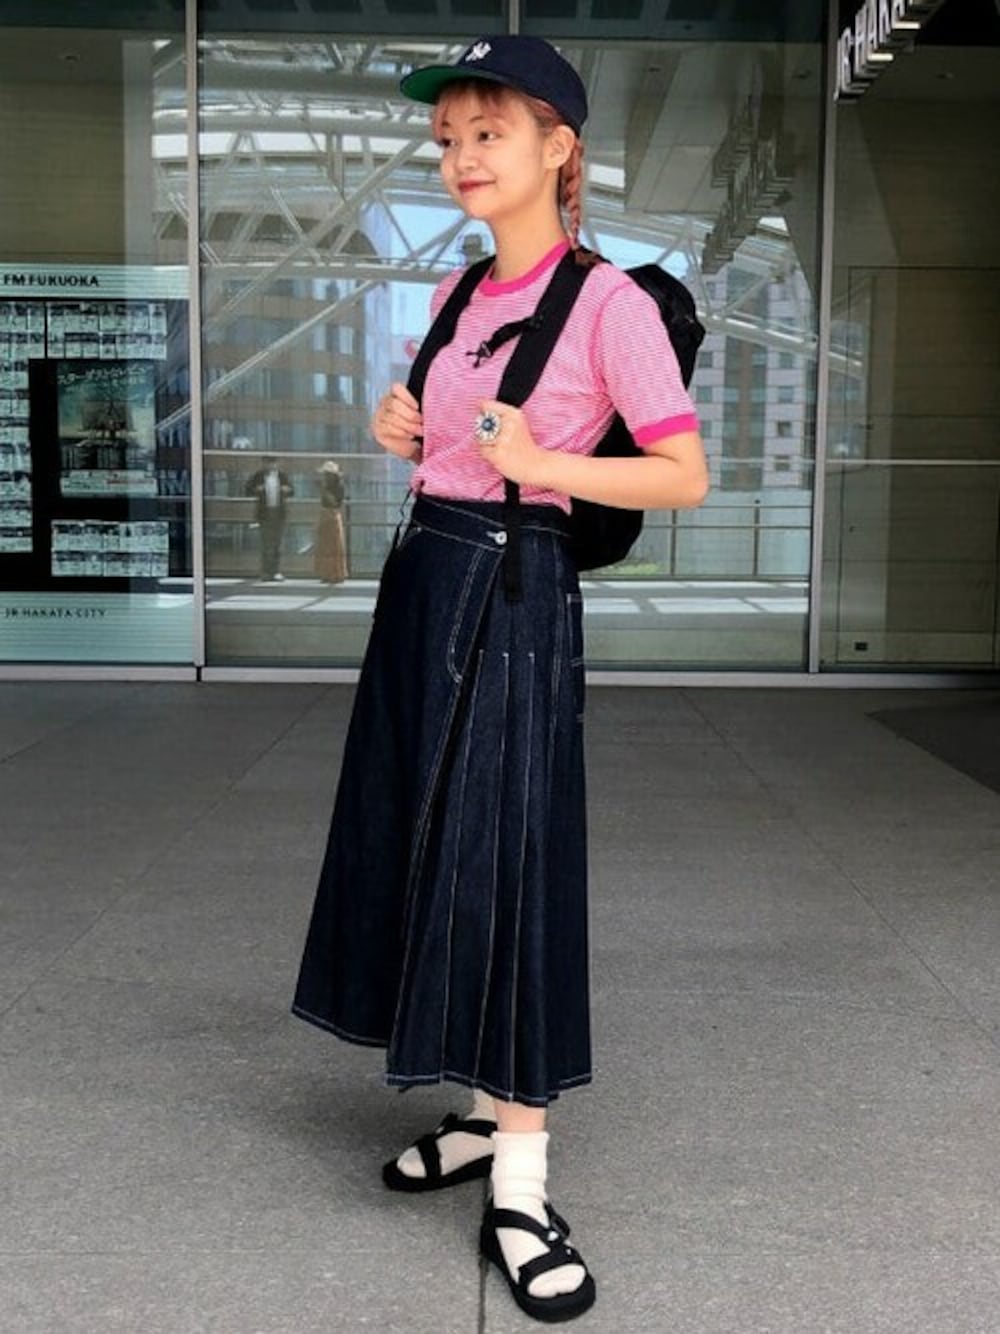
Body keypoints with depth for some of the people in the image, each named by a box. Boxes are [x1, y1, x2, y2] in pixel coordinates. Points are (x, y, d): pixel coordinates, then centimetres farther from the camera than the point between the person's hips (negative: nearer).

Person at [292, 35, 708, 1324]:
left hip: (514, 591, -8)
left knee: (505, 856, -8)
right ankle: (485, 1115, 27)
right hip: (423, 577, 8)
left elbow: (686, 476, -11)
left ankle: (520, 1194, 3)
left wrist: (543, 465, -20)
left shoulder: (607, 301, -8)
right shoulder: (456, 297, 14)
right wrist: (405, 433, 5)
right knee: (429, 847, 10)